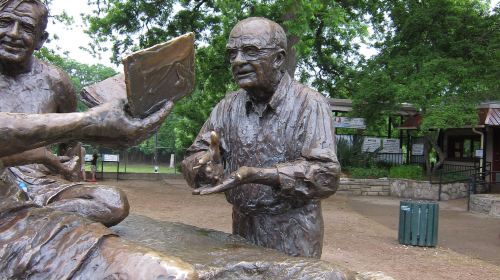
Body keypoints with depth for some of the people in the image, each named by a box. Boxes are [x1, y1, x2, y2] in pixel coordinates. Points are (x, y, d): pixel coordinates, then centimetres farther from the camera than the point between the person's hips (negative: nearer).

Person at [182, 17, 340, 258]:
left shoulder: (309, 104, -14)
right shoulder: (228, 107, 1)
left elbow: (325, 174, -23)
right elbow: (193, 159, -1)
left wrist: (258, 175, -33)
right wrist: (206, 163, -25)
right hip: (242, 232, 4)